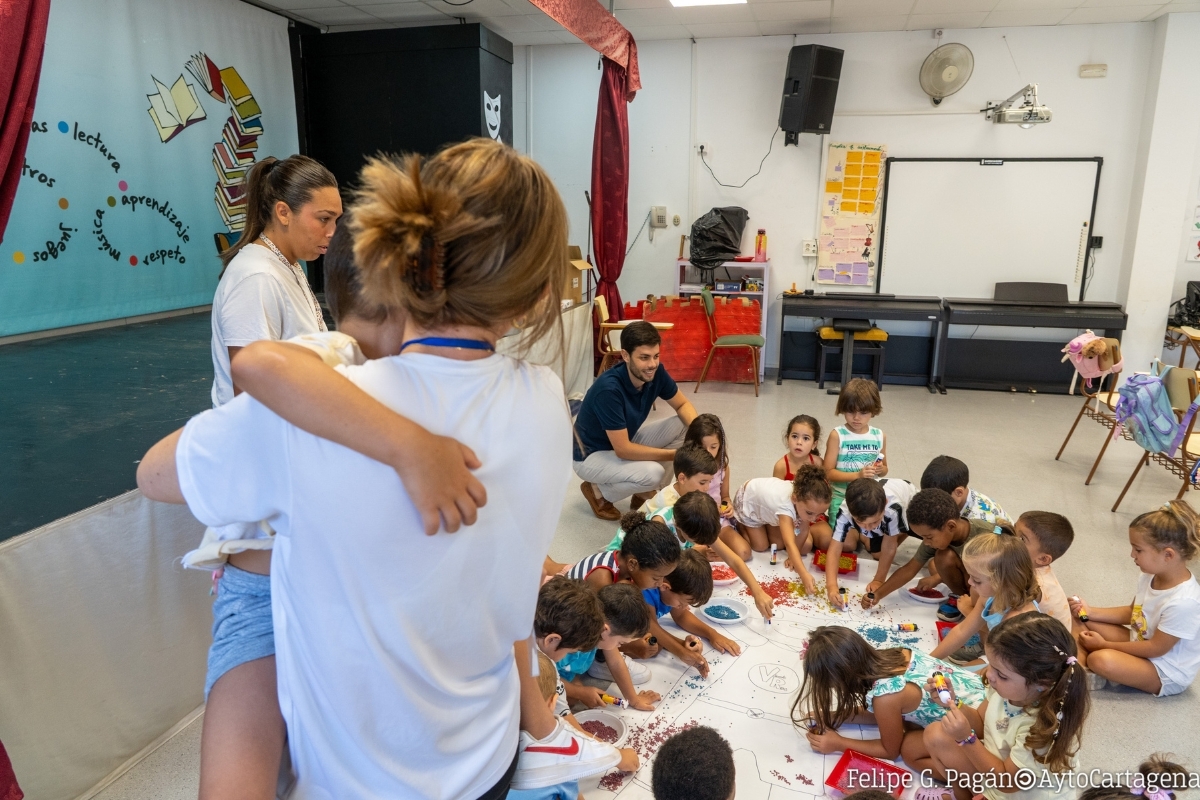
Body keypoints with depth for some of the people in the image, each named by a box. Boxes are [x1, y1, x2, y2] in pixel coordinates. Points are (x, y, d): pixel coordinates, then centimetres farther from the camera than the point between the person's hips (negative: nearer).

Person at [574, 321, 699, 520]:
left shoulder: (656, 373, -15)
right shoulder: (609, 389, -35)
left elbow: (682, 404, 0)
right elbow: (622, 450, -32)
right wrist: (675, 455, -29)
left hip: (626, 441, 7)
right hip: (592, 455, -7)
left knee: (682, 425, -9)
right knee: (653, 473, -31)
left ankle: (645, 492, 6)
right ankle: (598, 491, 0)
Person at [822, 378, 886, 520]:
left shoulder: (879, 436, 3)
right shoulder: (837, 435, -9)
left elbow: (884, 469, 16)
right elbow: (829, 472, -11)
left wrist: (880, 470, -6)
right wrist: (857, 475, -21)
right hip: (841, 496, -3)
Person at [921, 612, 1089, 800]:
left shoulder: (1045, 729, -33)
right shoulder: (1009, 687, -17)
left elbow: (1006, 781, -21)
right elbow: (982, 723, 3)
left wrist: (966, 738, -29)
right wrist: (953, 703, -15)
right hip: (996, 767, 7)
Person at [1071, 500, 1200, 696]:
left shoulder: (1183, 603, -33)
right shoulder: (1151, 576, -7)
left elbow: (1156, 648, -23)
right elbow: (1132, 612, 10)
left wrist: (1105, 644, -15)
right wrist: (1091, 612, -2)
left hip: (1166, 673, -9)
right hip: (1140, 643, 9)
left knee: (1101, 660, -32)